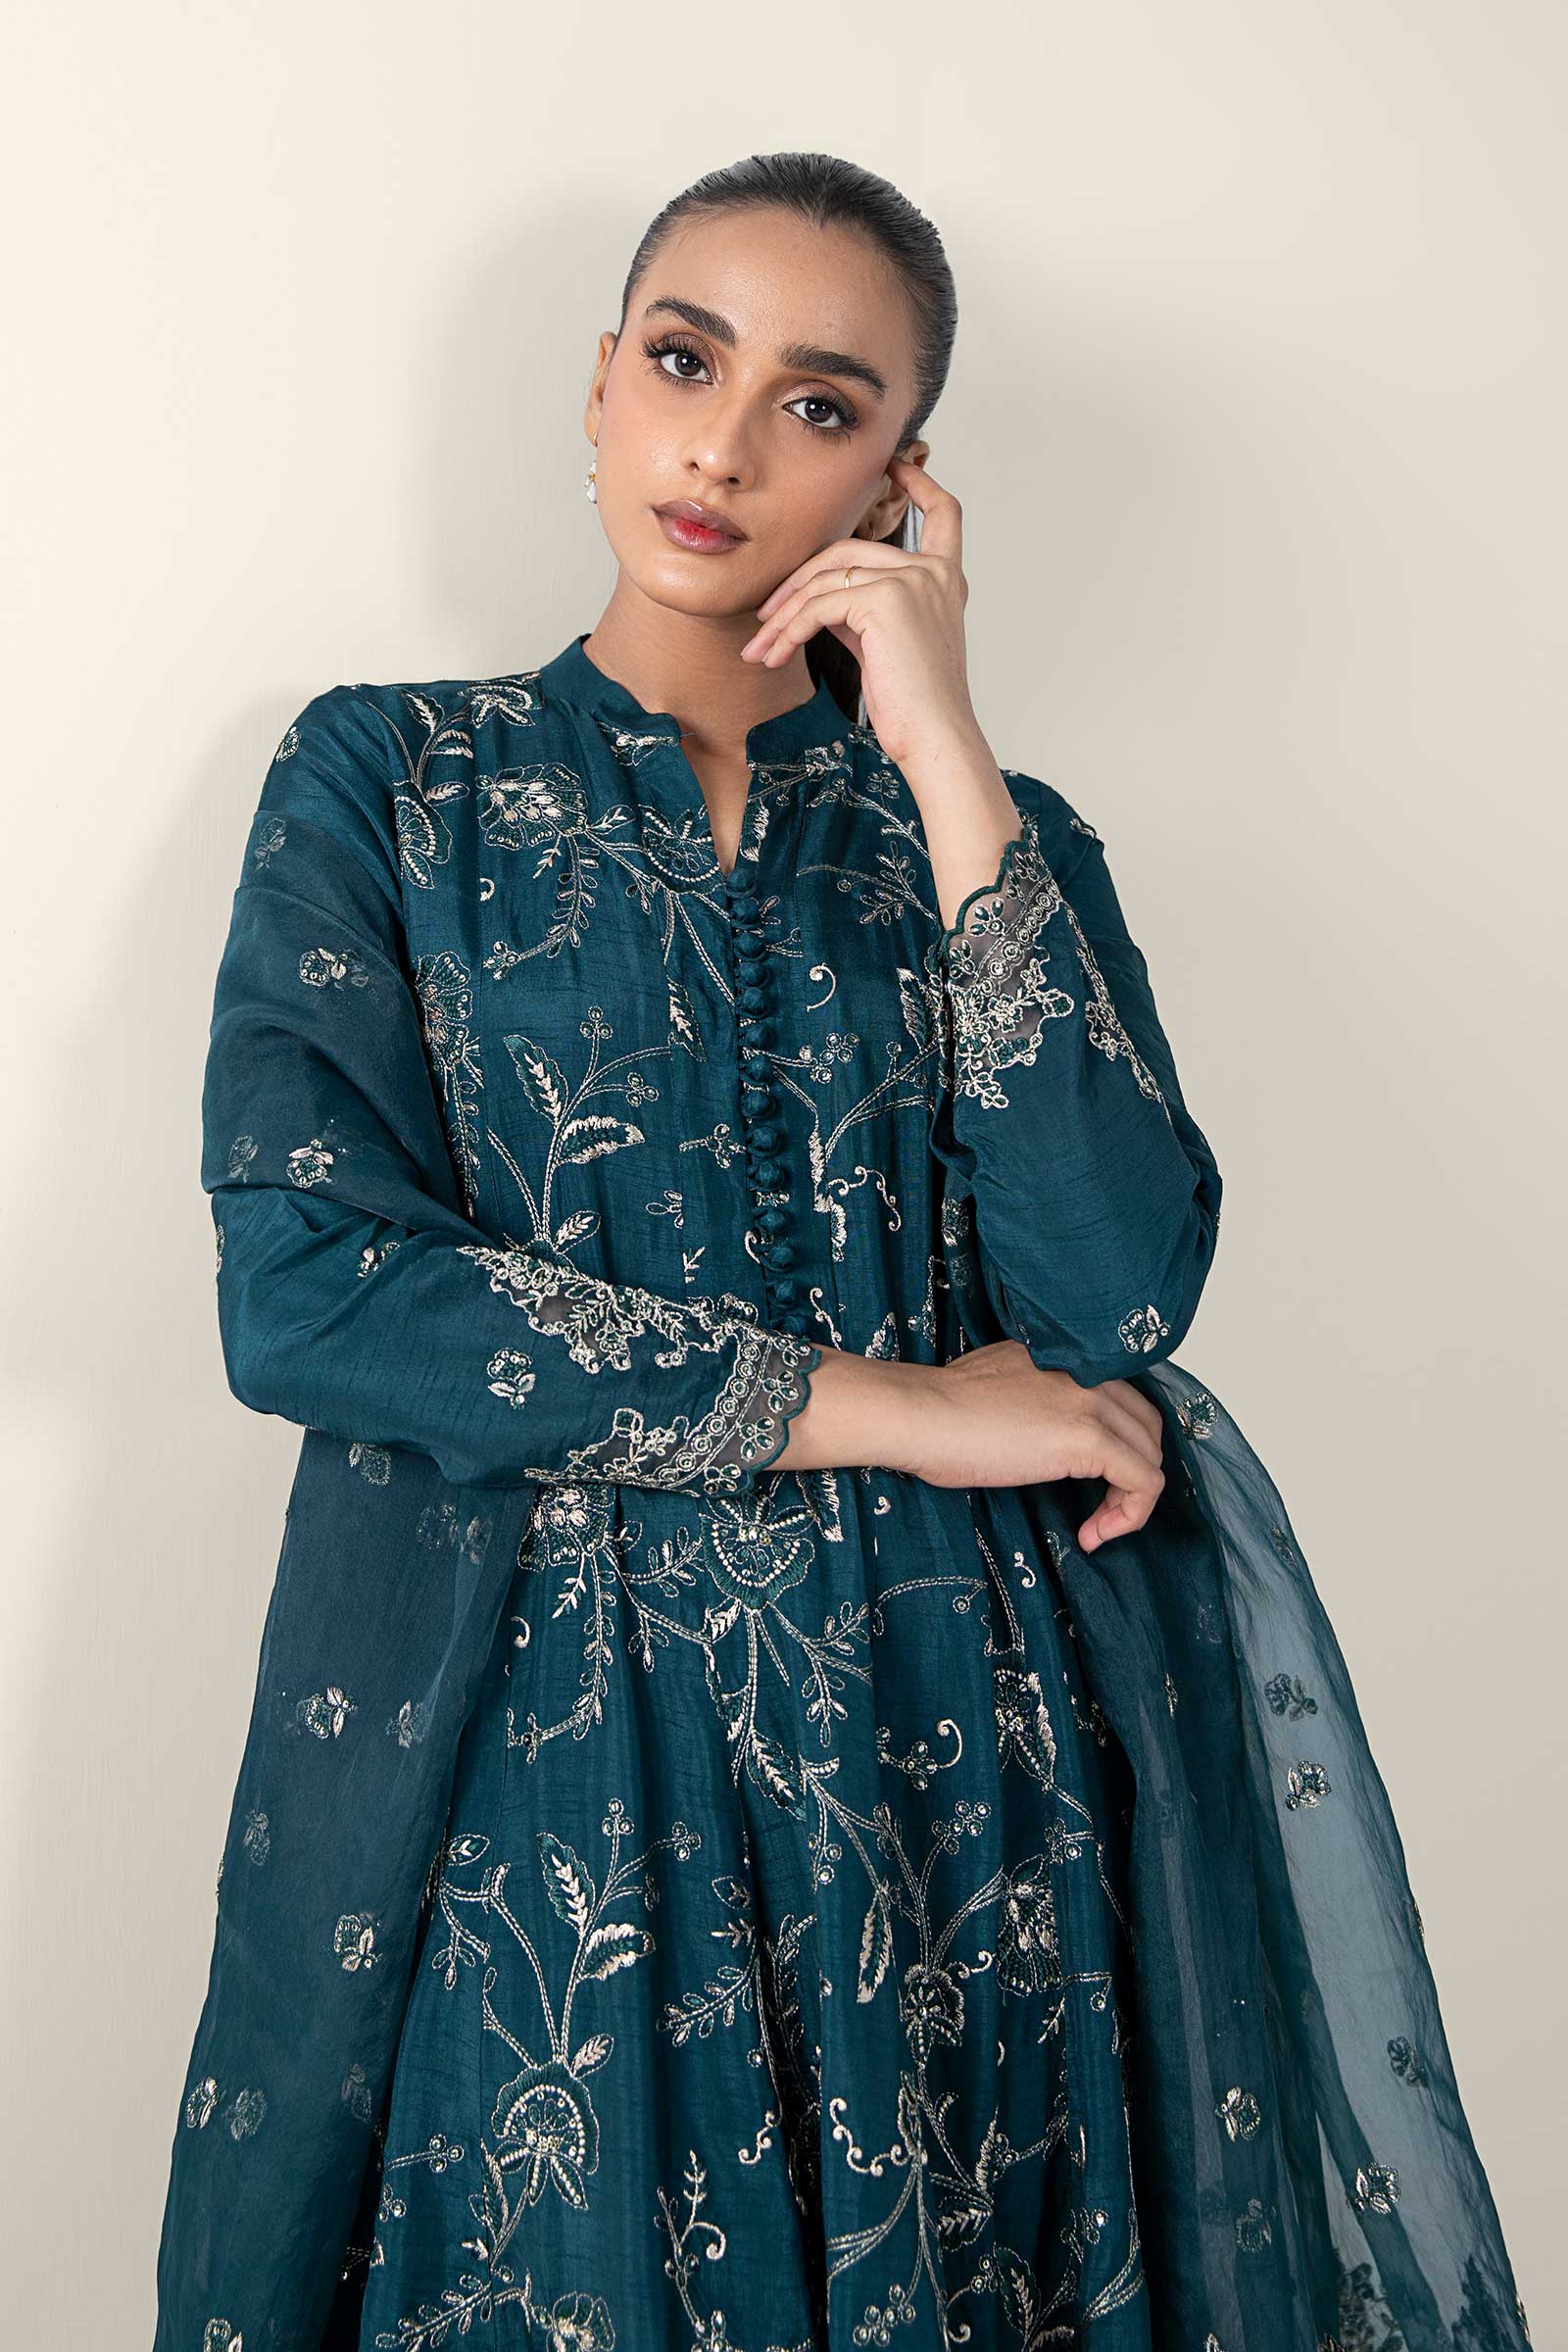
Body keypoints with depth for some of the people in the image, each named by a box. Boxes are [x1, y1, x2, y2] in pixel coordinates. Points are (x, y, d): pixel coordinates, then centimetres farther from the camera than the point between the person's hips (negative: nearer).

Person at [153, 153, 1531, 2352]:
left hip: (950, 1756, 2)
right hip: (520, 1755, -1)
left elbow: (1120, 1296, -10)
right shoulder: (390, 778, 3)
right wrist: (877, 1403, -11)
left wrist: (942, 763, -9)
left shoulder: (986, 833, 8)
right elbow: (298, 1285, -11)